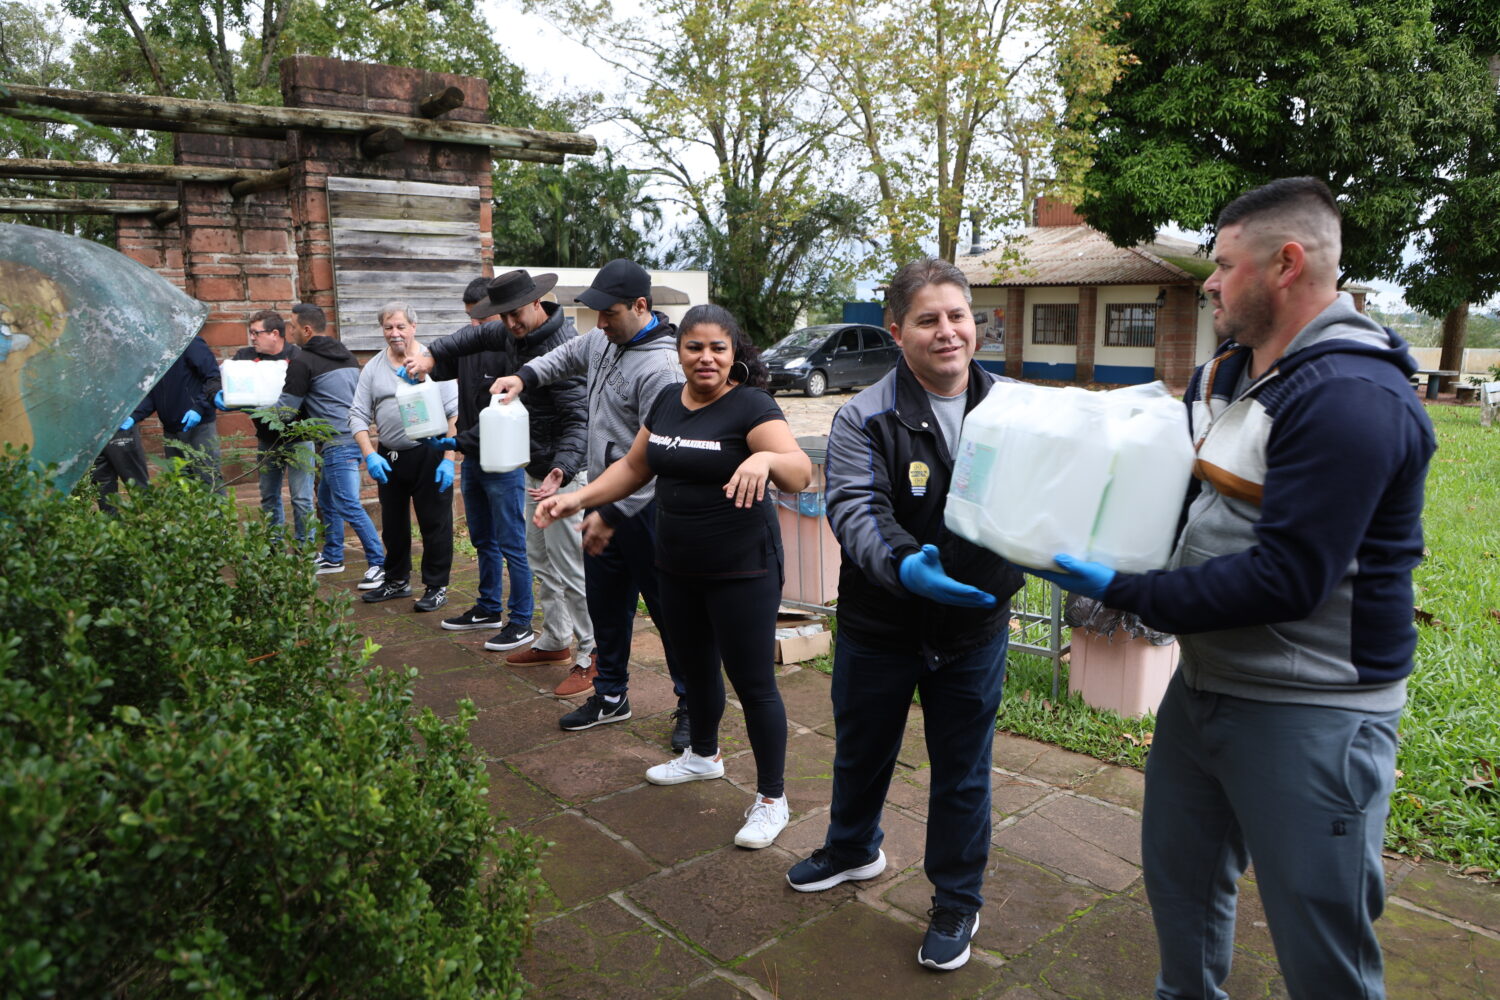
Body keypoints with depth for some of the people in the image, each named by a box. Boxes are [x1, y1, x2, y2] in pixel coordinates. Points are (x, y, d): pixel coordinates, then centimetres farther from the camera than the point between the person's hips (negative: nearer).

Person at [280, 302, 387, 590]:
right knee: (327, 499, 20)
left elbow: (286, 408, -5)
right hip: (354, 435, 9)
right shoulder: (346, 355, 16)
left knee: (348, 506, -8)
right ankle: (332, 557, 29)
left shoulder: (303, 362, -8)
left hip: (337, 444, -9)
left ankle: (379, 563, -8)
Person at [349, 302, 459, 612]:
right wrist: (370, 455, -7)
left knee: (435, 524, 2)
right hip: (388, 457, 5)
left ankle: (437, 586, 14)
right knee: (393, 525, 16)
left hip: (429, 455, -5)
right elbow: (358, 415, 6)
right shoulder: (373, 368, 7)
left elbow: (454, 413, -8)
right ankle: (397, 581, 32)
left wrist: (449, 458, -14)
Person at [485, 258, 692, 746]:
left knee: (666, 609, 1)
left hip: (642, 506, -9)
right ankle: (611, 696, 34)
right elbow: (568, 355, 29)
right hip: (603, 498, 9)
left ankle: (692, 706, 16)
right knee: (605, 604, 18)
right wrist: (525, 375, 9)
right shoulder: (604, 340, 5)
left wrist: (613, 515, -24)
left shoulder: (660, 368, -23)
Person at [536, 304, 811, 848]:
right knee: (695, 665, 24)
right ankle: (703, 755, 47)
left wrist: (766, 458, -50)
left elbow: (801, 473, -29)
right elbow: (633, 467, 14)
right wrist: (577, 499, 3)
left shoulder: (751, 406, -15)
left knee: (753, 682, 0)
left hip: (741, 571, -7)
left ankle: (772, 798, 16)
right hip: (676, 567, 7)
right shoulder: (668, 400, 5)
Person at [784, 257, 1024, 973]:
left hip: (975, 626, 1)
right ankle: (852, 849, 51)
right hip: (880, 625, 0)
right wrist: (903, 564, -42)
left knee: (963, 769, 14)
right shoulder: (865, 418, -12)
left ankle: (958, 901, 36)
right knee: (862, 750, 21)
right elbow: (855, 510, -23)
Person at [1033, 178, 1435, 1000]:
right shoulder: (1224, 375, 7)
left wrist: (1121, 591, -24)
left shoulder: (1351, 398, -22)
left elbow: (1282, 580, -26)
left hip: (1308, 713, -8)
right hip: (1204, 681, 9)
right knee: (1179, 874, 23)